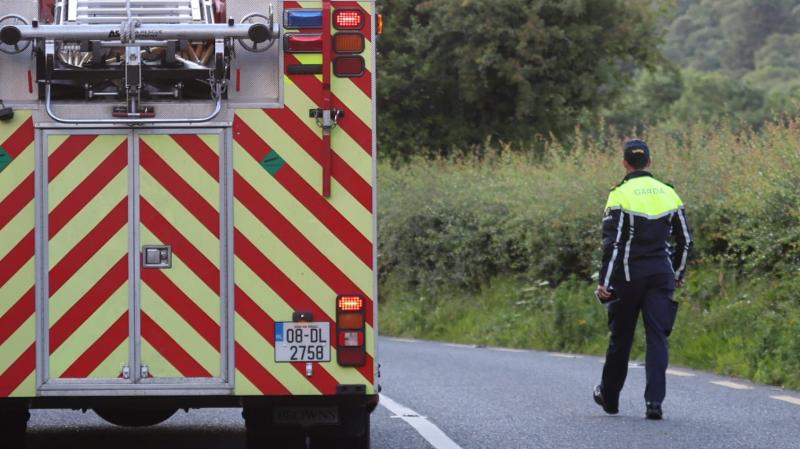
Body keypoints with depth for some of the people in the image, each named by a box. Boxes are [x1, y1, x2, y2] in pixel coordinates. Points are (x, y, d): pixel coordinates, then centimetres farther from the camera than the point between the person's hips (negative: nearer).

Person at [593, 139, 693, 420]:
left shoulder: (620, 195, -8)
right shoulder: (668, 194, 6)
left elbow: (612, 242, -14)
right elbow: (685, 239, 12)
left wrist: (604, 281, -12)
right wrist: (679, 273, 25)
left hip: (629, 274, -3)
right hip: (662, 275, 3)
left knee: (621, 337, 11)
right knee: (657, 337, -1)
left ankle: (609, 397, 26)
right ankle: (654, 401, -12)